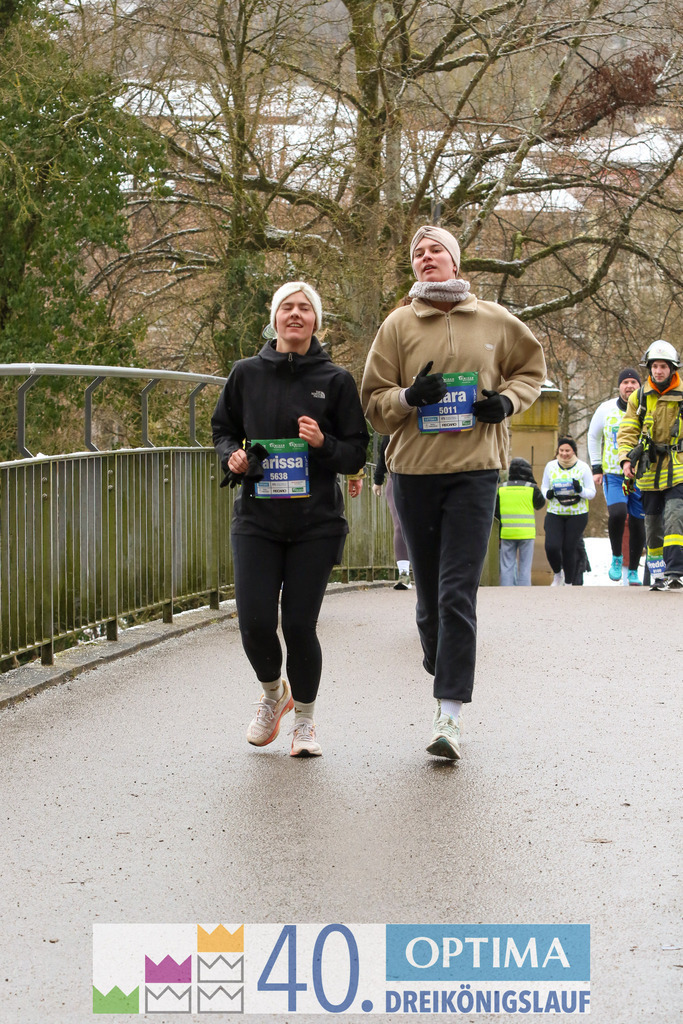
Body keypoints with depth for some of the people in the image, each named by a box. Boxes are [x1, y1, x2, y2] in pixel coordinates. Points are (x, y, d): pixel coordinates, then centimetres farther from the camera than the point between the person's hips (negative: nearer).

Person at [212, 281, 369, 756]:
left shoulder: (335, 380, 1)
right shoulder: (247, 374, 5)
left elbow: (357, 453, 3)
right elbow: (223, 428, 18)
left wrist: (324, 444, -17)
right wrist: (233, 456, -3)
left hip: (316, 522, -1)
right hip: (257, 518, 2)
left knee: (299, 624, -5)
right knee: (255, 622, -8)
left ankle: (305, 719, 20)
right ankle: (273, 692, 26)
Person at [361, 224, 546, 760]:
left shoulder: (495, 321, 6)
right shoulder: (399, 325, 5)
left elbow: (531, 367, 22)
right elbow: (373, 401, 6)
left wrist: (507, 400, 2)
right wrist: (409, 396, -14)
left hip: (474, 471, -2)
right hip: (414, 470, 2)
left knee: (458, 594, -10)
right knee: (430, 591, 8)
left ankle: (450, 715, -12)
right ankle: (445, 677, 31)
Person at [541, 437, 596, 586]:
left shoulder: (583, 467, -2)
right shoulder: (551, 466, 4)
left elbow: (592, 493, 0)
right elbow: (543, 487, 14)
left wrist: (580, 490, -22)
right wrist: (548, 493, -10)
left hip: (577, 515, -1)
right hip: (554, 514, 1)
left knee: (569, 549, -2)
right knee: (551, 547, -13)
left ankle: (568, 583, 17)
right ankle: (557, 574, 18)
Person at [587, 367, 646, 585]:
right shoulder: (606, 409, 3)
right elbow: (593, 436, 18)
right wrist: (596, 468, 11)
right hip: (613, 475, 0)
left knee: (637, 523, 3)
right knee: (617, 513, -23)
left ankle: (633, 571, 17)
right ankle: (616, 558, -1)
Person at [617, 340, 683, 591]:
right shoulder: (639, 398, 6)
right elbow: (627, 431, 4)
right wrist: (626, 458, -11)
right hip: (649, 471, 3)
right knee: (653, 526, 9)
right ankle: (658, 573, 21)